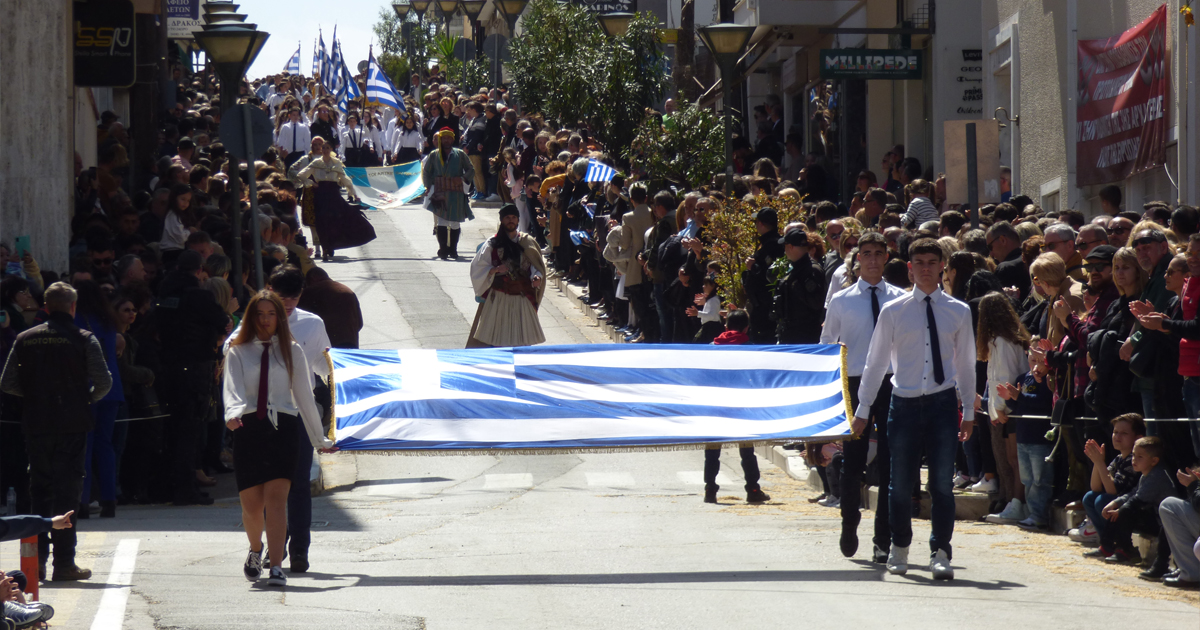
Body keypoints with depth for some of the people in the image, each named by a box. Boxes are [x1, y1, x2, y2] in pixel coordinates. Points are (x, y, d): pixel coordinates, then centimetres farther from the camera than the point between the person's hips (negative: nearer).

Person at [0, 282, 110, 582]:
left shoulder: (25, 339, 3)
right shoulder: (84, 340, -5)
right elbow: (104, 382, -9)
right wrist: (89, 397, 11)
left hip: (35, 424, 3)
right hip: (72, 424, -3)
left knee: (39, 488, 13)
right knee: (67, 490, 1)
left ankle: (37, 559, 13)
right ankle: (64, 563, -1)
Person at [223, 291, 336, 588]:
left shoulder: (291, 351, 11)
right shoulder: (238, 352, 9)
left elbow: (303, 395, 14)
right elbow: (232, 388, -6)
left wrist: (319, 438, 16)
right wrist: (233, 413, -28)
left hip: (283, 427, -1)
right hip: (248, 429, 1)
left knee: (276, 496, -15)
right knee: (251, 503, 2)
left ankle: (276, 566, -21)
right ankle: (256, 550, 34)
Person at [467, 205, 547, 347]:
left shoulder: (527, 243, 8)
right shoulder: (492, 244, 3)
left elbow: (538, 265, 6)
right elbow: (477, 268, 0)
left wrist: (537, 277, -15)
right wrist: (495, 270, -17)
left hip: (522, 298, 2)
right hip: (498, 298, -1)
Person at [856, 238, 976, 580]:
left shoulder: (958, 312, 5)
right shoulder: (893, 312, 2)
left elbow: (966, 364, 11)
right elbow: (876, 362, 8)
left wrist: (968, 411, 10)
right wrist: (863, 408, 8)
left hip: (943, 403, 0)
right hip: (904, 404, 0)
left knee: (943, 484, -4)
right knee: (901, 484, 6)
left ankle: (940, 553, 3)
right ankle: (899, 550, 23)